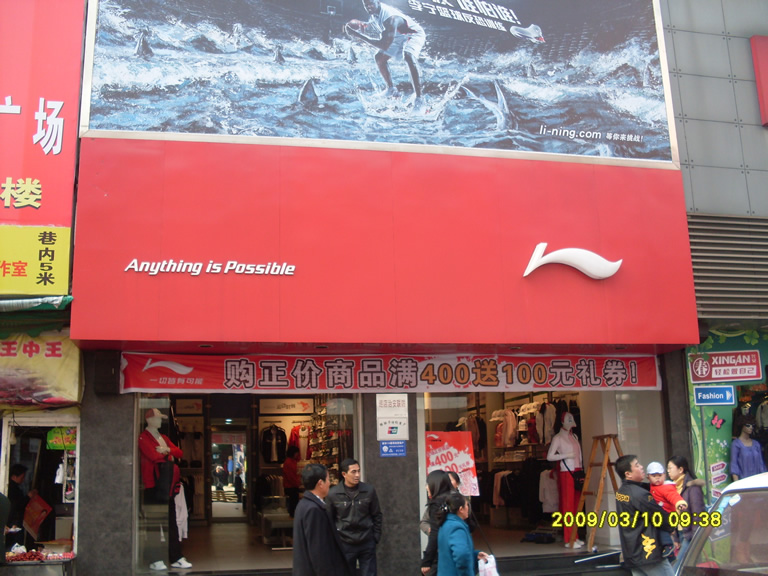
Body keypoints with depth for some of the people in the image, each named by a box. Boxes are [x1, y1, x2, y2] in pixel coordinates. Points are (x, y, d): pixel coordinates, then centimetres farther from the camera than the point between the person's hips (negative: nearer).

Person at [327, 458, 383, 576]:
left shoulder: (369, 490, -5)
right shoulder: (333, 494, -8)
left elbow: (377, 515, 4)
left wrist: (376, 537, 2)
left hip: (367, 542, 1)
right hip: (344, 544, -1)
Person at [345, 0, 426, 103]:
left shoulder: (390, 18, -38)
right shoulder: (374, 13, -10)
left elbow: (385, 45, -41)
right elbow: (367, 28, 12)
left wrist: (360, 36, -41)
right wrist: (359, 26, -13)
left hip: (414, 34, -9)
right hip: (399, 37, 9)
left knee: (409, 56, -37)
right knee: (379, 57, 13)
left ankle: (418, 97, -41)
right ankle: (391, 88, 28)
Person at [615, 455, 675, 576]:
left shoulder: (621, 492, 7)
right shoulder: (639, 494, -20)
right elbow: (662, 519, -10)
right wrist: (673, 527, 9)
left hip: (631, 553, 8)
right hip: (648, 552, -8)